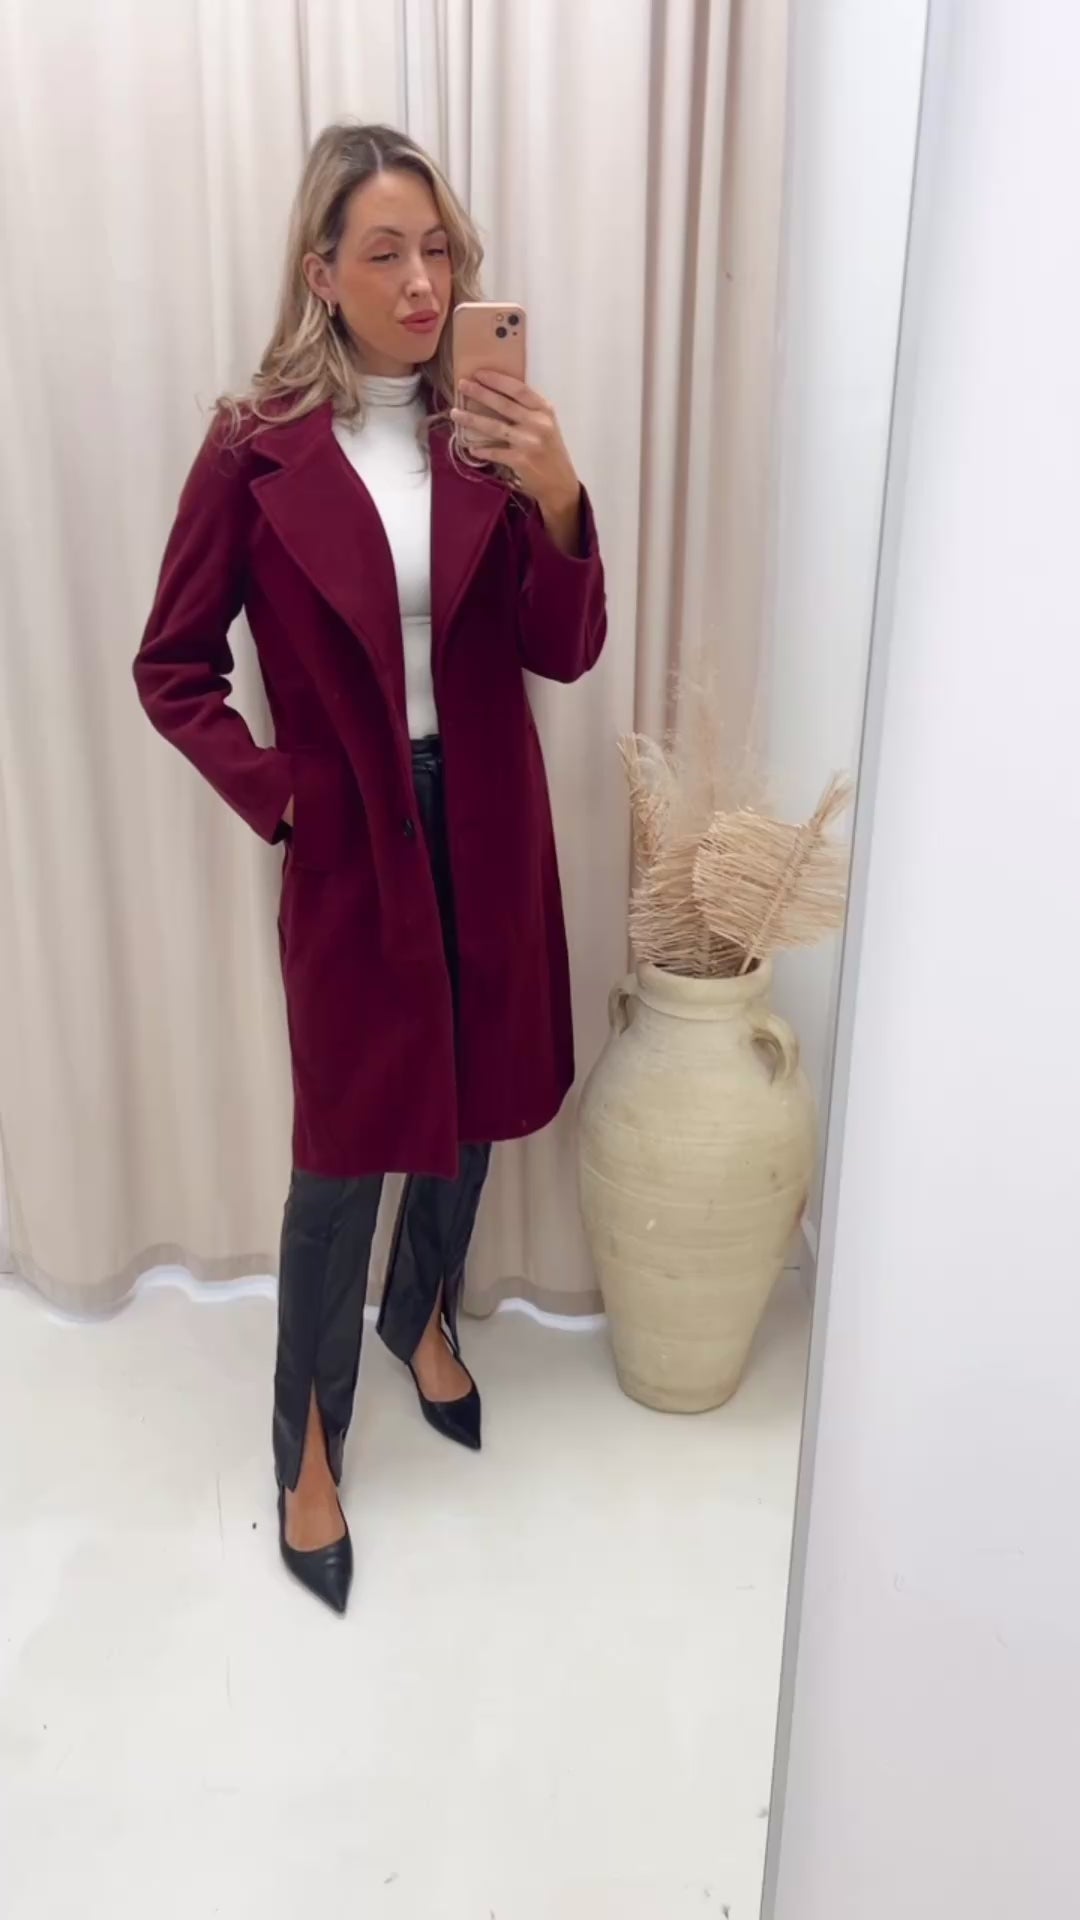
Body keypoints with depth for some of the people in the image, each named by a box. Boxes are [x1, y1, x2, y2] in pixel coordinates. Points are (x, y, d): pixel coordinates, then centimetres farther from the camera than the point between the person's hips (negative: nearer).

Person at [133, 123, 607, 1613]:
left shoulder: (488, 433, 0)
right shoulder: (258, 450, -7)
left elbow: (565, 653, -7)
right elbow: (174, 666, -1)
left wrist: (556, 499, -22)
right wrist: (271, 793, -10)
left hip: (487, 826, 4)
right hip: (350, 841, -3)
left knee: (477, 1098, 17)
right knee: (346, 1146, 4)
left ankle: (424, 1314, 46)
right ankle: (309, 1447, 24)